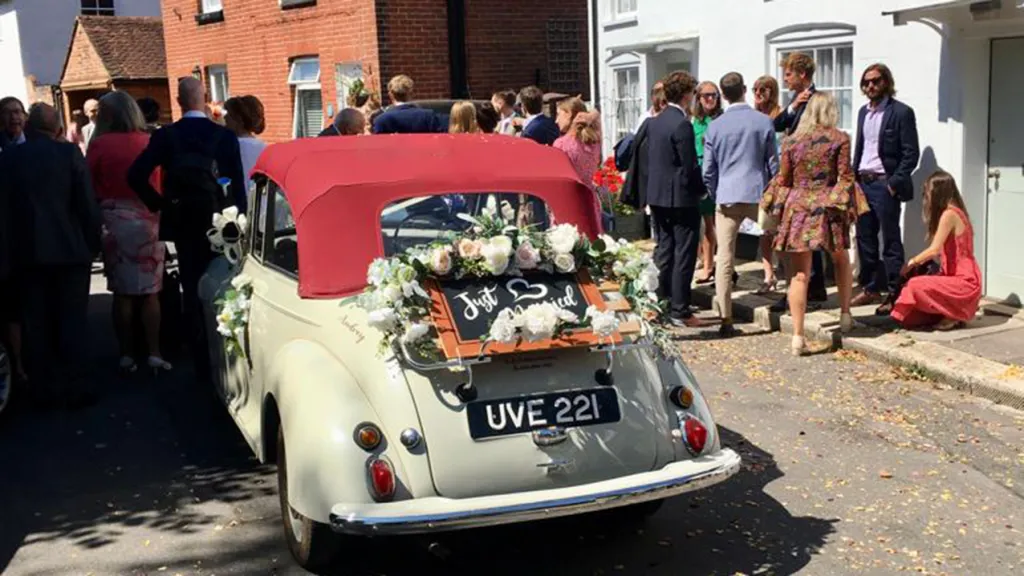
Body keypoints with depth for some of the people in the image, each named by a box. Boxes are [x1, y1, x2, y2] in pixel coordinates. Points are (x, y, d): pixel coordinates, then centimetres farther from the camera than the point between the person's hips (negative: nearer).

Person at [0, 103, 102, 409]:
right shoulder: (70, 153, -4)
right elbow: (87, 203, -6)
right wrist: (93, 244, 4)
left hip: (27, 252, 2)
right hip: (70, 249, -2)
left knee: (36, 324, 8)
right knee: (72, 320, 5)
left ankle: (44, 390, 13)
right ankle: (75, 388, 6)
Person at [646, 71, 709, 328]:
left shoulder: (655, 122, 7)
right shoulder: (682, 124, -17)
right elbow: (689, 166, -17)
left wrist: (654, 187, 16)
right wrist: (701, 189, -3)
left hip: (657, 196, 8)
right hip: (681, 198, -8)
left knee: (664, 250, 15)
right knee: (684, 255, -2)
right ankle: (680, 311, 1)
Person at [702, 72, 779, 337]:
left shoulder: (715, 127, 2)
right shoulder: (764, 122, 0)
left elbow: (708, 170, 5)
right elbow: (773, 163, 3)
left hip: (727, 197, 1)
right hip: (759, 195, 0)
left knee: (724, 258, 0)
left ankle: (726, 320, -1)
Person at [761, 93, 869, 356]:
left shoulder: (791, 141, 4)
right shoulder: (840, 139, -2)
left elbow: (783, 179, 7)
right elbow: (845, 177, -4)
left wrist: (780, 209, 19)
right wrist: (849, 208, 3)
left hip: (797, 208, 1)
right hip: (829, 207, -1)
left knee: (799, 275, 0)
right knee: (841, 260, 25)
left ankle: (798, 335, -2)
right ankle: (845, 314, 29)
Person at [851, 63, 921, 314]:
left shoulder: (901, 112, -7)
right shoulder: (864, 112, 15)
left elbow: (911, 154, -10)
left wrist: (894, 183, -15)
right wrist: (854, 178, 10)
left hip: (884, 184, -7)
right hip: (862, 183, 7)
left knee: (891, 241, -2)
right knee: (865, 238, 11)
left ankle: (894, 293, 3)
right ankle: (870, 288, 21)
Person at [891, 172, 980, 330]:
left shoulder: (949, 214, -17)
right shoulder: (954, 212, 14)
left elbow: (934, 251, -21)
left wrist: (911, 263, -7)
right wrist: (918, 262, 5)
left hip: (964, 282, -9)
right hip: (956, 277, 9)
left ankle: (952, 316, -8)